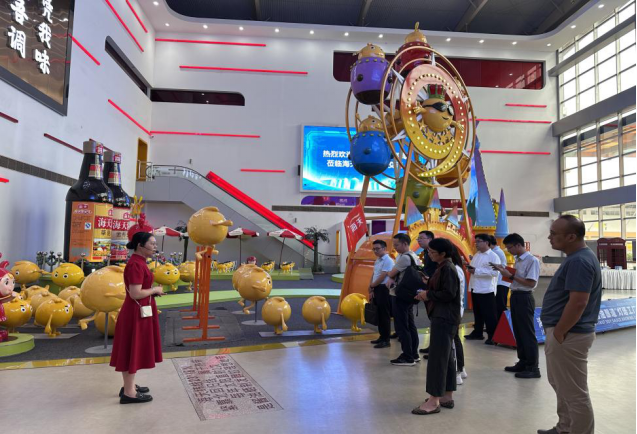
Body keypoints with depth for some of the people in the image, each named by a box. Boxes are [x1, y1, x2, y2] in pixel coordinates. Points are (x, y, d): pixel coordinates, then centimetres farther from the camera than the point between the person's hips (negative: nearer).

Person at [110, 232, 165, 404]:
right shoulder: (136, 264, -21)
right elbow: (135, 294, -25)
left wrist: (153, 291, 6)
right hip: (136, 313, -10)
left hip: (138, 311, 10)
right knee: (132, 350, -1)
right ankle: (129, 393, 9)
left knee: (133, 350, 17)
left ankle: (129, 386, 28)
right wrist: (155, 290, -12)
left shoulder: (138, 262, 11)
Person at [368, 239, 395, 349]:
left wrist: (372, 285, -7)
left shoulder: (388, 260, -15)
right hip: (377, 289, 9)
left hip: (384, 289, -9)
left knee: (384, 315, -3)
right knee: (379, 314, 15)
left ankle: (386, 340, 4)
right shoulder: (377, 260, 15)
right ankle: (382, 336, 26)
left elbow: (383, 277, -19)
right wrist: (371, 290, 12)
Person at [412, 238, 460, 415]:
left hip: (444, 319, -10)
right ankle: (447, 396, 22)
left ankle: (434, 401, -4)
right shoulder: (443, 267, 15)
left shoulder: (448, 269, -16)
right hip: (442, 318, 10)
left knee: (437, 358, -8)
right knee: (447, 357, 14)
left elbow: (449, 294, -22)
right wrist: (426, 294, 4)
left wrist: (428, 295, -12)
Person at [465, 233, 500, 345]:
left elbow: (494, 272, -23)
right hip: (475, 288, 8)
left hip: (486, 290, -8)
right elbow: (473, 267, 21)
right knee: (477, 313, 17)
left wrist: (476, 271, -23)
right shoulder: (476, 255, 13)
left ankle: (492, 336, 8)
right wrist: (470, 268, -4)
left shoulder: (493, 256, -12)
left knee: (489, 315, 0)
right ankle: (477, 333, 27)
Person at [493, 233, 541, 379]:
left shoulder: (532, 260, -15)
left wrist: (510, 275, -19)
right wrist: (505, 272, 1)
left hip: (524, 298, -9)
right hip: (515, 297, 9)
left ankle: (533, 367, 5)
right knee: (518, 331, 14)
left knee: (528, 332, -3)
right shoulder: (517, 260, 13)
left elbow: (531, 283, -20)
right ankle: (523, 362, 24)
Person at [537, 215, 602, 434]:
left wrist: (558, 333, -19)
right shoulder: (578, 257, 11)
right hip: (566, 333, 11)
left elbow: (578, 303, -28)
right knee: (562, 386, 23)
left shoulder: (578, 261, -22)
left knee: (574, 393, 2)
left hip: (568, 336, -11)